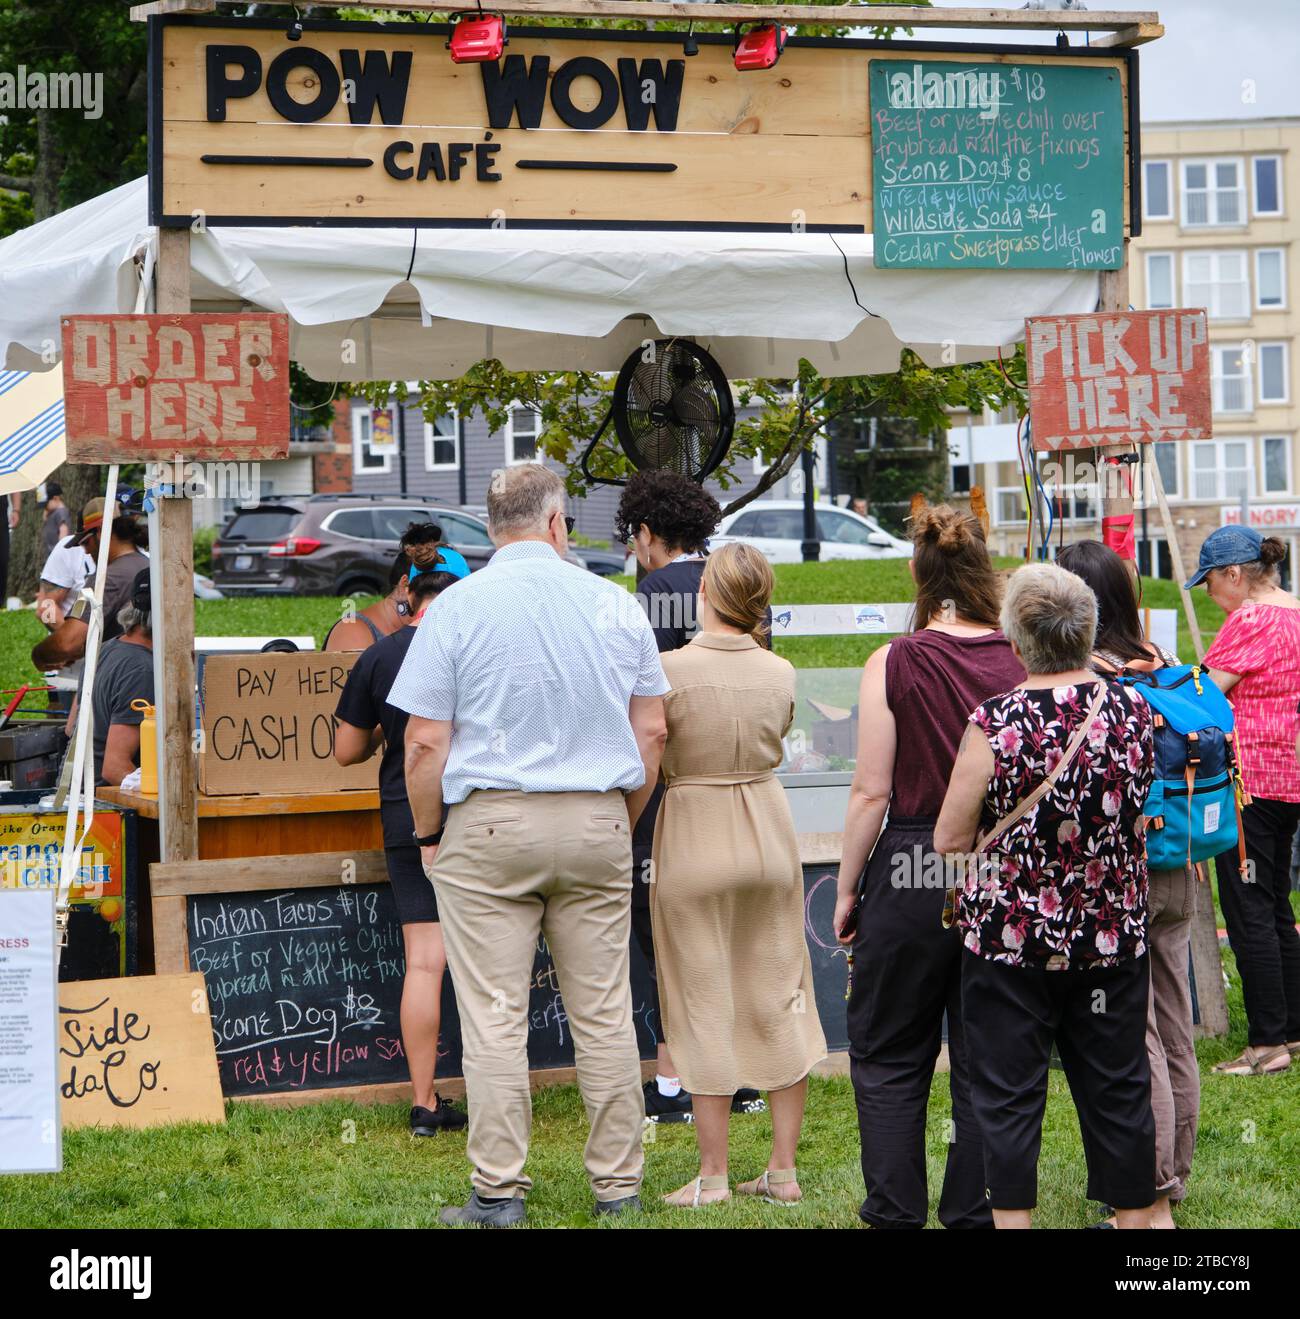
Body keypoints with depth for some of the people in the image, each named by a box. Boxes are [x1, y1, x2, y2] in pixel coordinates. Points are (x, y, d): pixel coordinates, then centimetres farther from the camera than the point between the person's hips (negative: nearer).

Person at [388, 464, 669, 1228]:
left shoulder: (458, 607, -4)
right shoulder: (615, 605, 5)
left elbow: (426, 743, -6)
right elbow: (652, 732, 8)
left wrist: (428, 836, 5)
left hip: (489, 822, -3)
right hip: (596, 824, 3)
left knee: (494, 1018, 0)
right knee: (604, 1013, 8)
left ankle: (500, 1192, 1)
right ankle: (619, 1186, 13)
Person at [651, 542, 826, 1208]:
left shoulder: (669, 670, -14)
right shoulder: (781, 673, -2)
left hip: (693, 836, -4)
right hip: (769, 834, 4)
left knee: (706, 1003, 3)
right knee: (779, 997, 10)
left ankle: (713, 1175, 7)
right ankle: (783, 1169, 14)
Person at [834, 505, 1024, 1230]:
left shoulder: (896, 665, -10)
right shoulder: (1022, 664, -4)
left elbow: (872, 793, -9)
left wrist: (847, 889, 1)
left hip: (912, 872, -2)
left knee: (888, 1058, 11)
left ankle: (896, 1211, 11)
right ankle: (976, 1211, 15)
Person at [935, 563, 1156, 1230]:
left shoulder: (995, 724, -17)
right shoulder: (1133, 711, -3)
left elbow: (949, 839, -10)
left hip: (1011, 932, -4)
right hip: (1114, 933, 4)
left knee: (1008, 1092, 5)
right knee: (1118, 1085, 14)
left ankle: (1013, 1215, 8)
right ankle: (1134, 1213, 23)